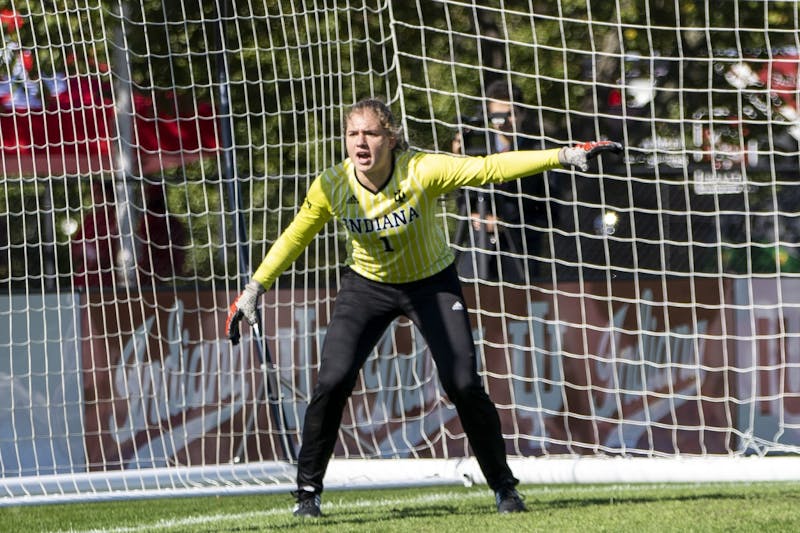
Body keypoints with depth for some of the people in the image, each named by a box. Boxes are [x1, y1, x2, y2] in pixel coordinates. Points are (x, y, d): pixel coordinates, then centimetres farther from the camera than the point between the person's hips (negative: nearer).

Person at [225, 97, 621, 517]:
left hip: (432, 282, -1)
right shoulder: (331, 186, -21)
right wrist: (255, 288, -9)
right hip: (366, 287, 1)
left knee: (463, 384, -11)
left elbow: (490, 168, -30)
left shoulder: (422, 171, -28)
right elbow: (294, 238, -6)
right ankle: (308, 490, 1)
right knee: (332, 383, -16)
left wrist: (566, 156, -36)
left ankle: (503, 486, 9)